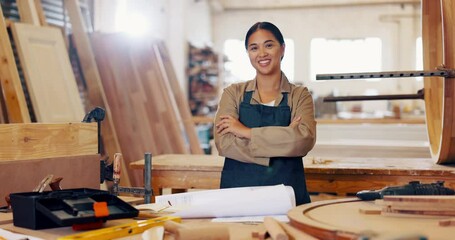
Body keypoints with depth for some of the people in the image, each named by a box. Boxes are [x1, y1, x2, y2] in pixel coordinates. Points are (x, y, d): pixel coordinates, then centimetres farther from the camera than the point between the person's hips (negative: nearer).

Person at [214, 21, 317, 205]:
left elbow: (305, 140, -9)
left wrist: (247, 132, -9)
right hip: (238, 190, 0)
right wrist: (283, 138, -10)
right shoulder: (233, 93, 10)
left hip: (287, 192, 0)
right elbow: (224, 143, -5)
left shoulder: (300, 95, 9)